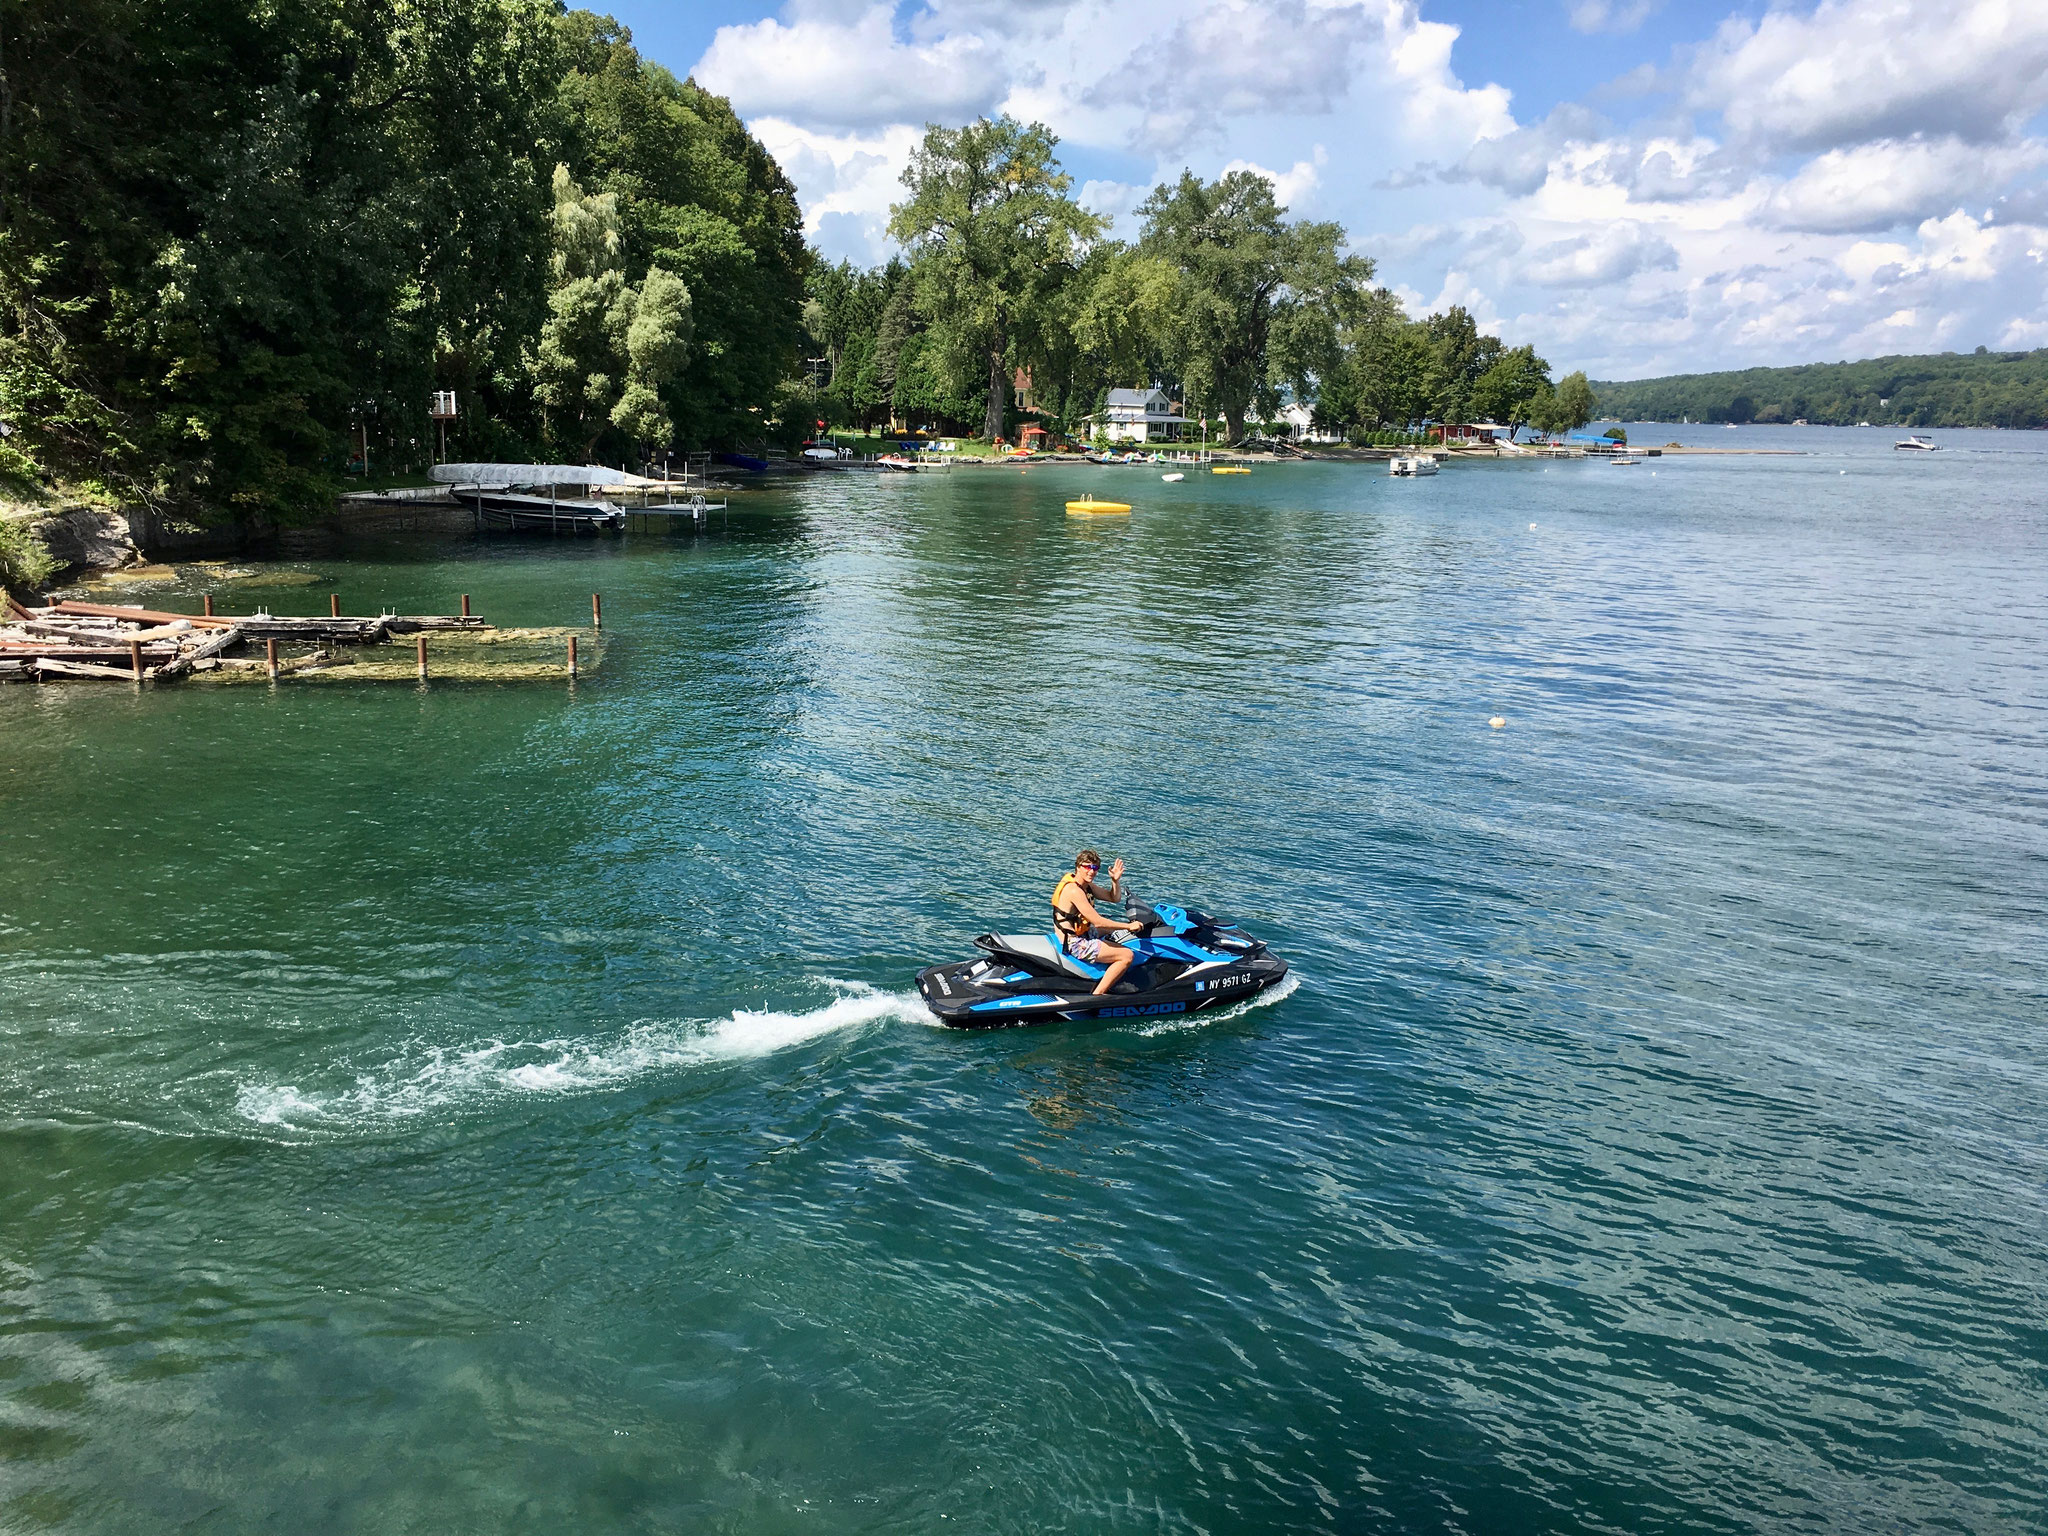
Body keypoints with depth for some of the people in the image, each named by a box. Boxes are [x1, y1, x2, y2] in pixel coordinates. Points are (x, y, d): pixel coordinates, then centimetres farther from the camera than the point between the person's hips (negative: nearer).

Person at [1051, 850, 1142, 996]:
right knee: (1127, 956, -14)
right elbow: (1097, 921, -26)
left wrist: (1116, 880, -7)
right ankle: (1097, 995, -13)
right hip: (1074, 944, -11)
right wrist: (1129, 926, -19)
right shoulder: (1074, 890, -24)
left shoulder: (1087, 885, 7)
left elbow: (1114, 898, 13)